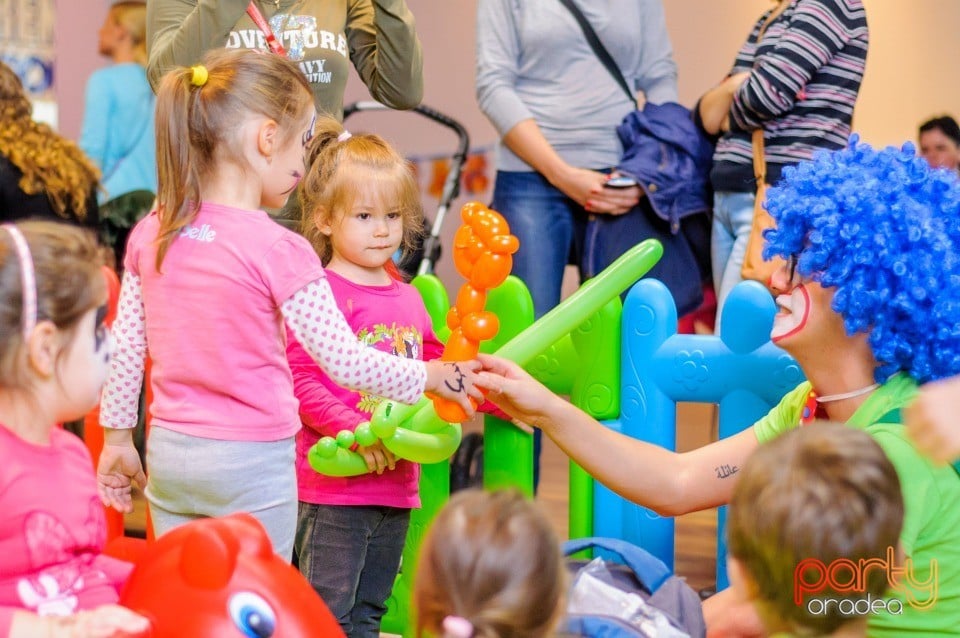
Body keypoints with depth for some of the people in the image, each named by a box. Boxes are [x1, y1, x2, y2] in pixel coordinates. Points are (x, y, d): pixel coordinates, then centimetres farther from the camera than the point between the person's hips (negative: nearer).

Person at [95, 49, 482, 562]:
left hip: (168, 455, 6)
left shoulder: (150, 234, 1)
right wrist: (430, 376, 0)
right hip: (252, 464, -5)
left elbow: (125, 350, 6)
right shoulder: (277, 250, -15)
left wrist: (118, 440, 18)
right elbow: (346, 363, -14)